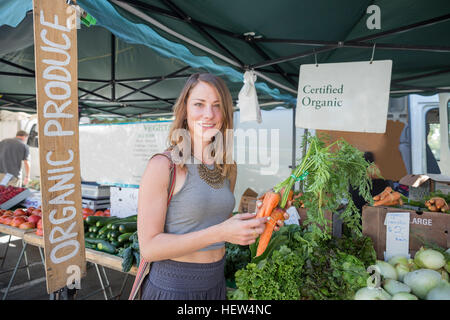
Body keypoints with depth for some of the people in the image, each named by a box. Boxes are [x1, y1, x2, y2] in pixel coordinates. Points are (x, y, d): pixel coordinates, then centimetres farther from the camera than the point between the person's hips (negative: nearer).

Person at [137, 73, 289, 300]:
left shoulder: (228, 168, 0)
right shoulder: (163, 166, -18)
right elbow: (148, 247, -19)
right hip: (172, 287, -5)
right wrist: (220, 233, -27)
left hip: (216, 282, 5)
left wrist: (256, 220, -6)